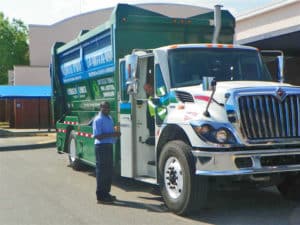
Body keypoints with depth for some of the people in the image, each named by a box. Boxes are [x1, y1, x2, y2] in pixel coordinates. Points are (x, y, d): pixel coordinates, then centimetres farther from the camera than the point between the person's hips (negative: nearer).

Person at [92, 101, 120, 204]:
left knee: (109, 171, 15)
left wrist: (116, 133, 5)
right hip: (101, 146, -9)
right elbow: (97, 136, -20)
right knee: (101, 171, -4)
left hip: (109, 145, 9)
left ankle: (106, 193, 26)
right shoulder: (98, 119, -12)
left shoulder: (109, 118, 16)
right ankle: (101, 196, 1)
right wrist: (111, 134, -24)